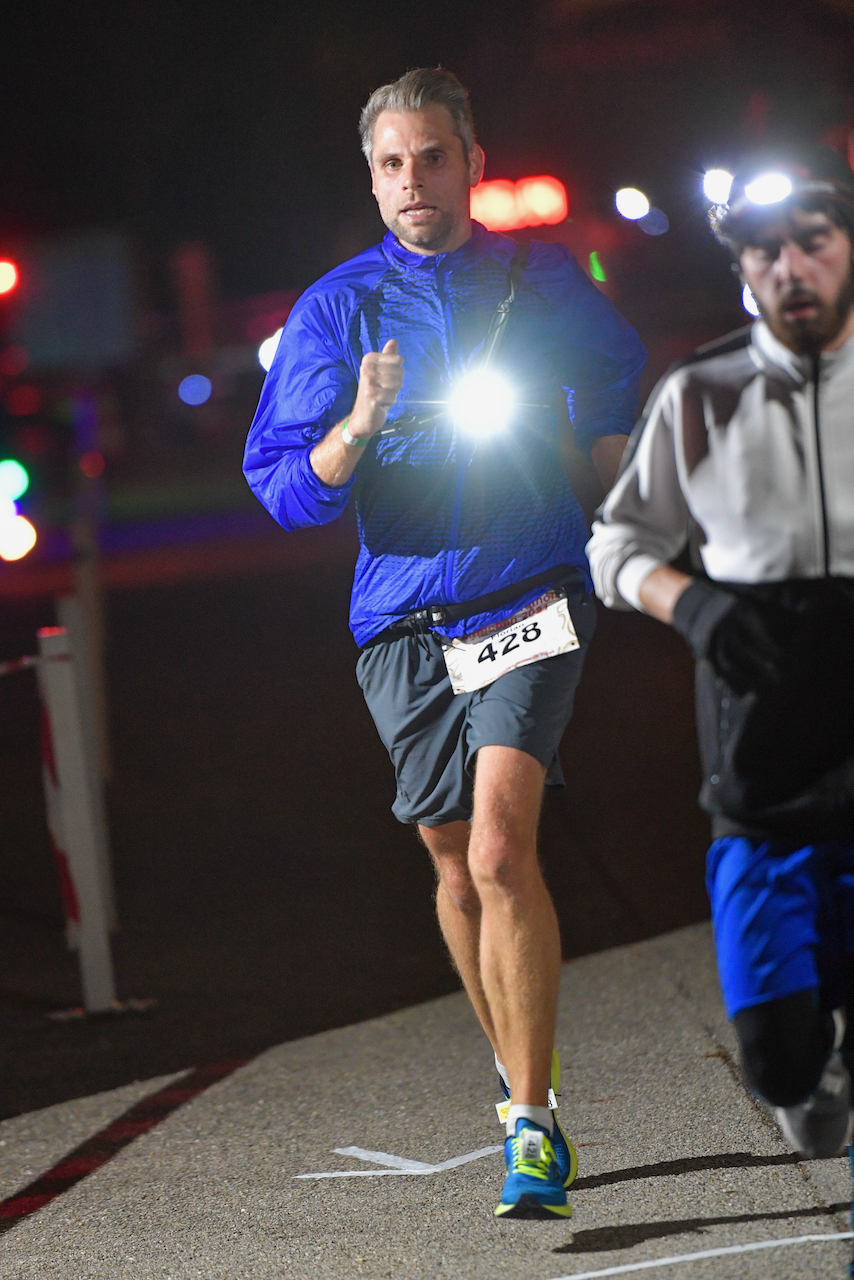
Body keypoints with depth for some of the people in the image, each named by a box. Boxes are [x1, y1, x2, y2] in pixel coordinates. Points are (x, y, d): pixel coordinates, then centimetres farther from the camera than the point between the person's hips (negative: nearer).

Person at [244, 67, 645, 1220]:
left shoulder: (547, 284, 6)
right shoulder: (336, 310, 3)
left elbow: (621, 390, 26)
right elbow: (285, 489, -2)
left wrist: (618, 507, 14)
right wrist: (356, 431, -19)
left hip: (529, 602, -2)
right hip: (405, 619, 2)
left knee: (500, 847, -19)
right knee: (457, 867, 10)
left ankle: (532, 1130, -18)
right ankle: (525, 1077, 32)